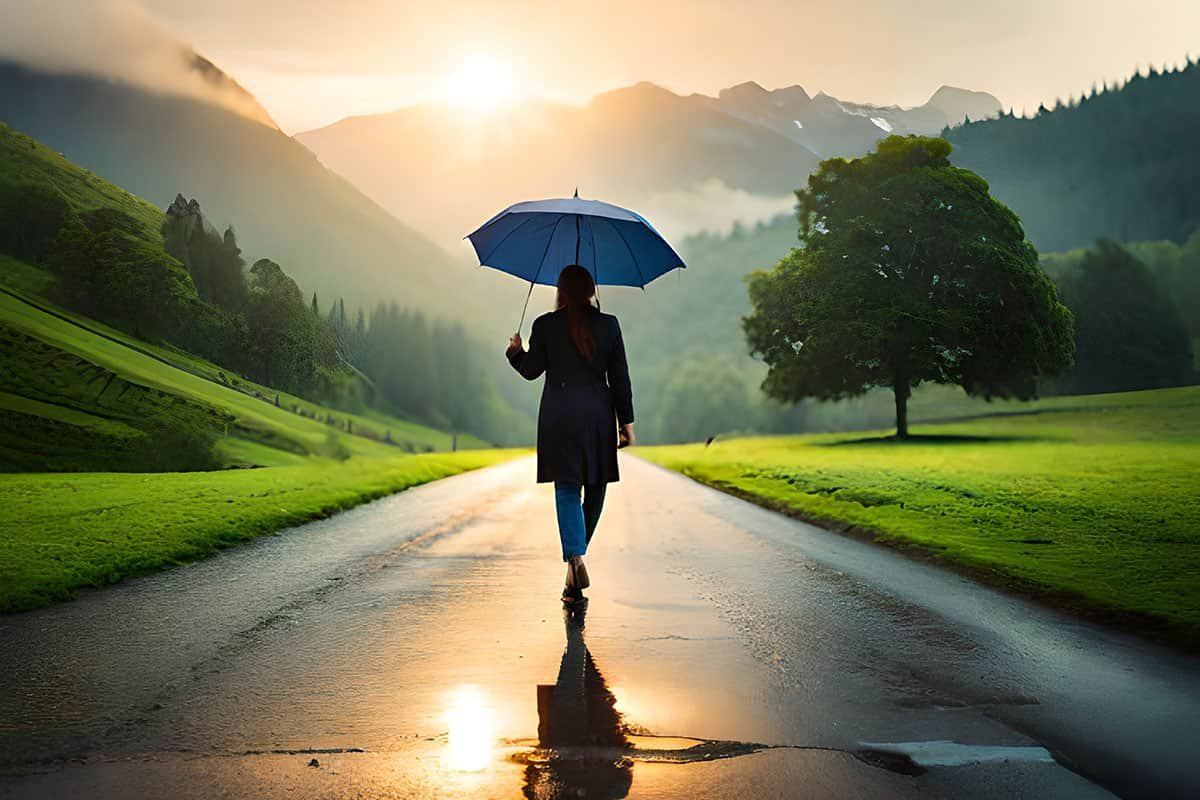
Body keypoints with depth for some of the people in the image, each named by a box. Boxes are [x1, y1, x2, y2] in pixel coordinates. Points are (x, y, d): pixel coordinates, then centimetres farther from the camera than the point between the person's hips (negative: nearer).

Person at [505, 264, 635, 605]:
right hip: (597, 415, 0)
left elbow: (531, 370, 5)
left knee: (567, 489, 0)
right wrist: (626, 421, 7)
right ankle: (576, 554, 19)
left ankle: (575, 559, -17)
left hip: (558, 415, 0)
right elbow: (620, 377, 2)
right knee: (595, 487, 14)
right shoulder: (608, 325, 1)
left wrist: (515, 350, 25)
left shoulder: (545, 325, -1)